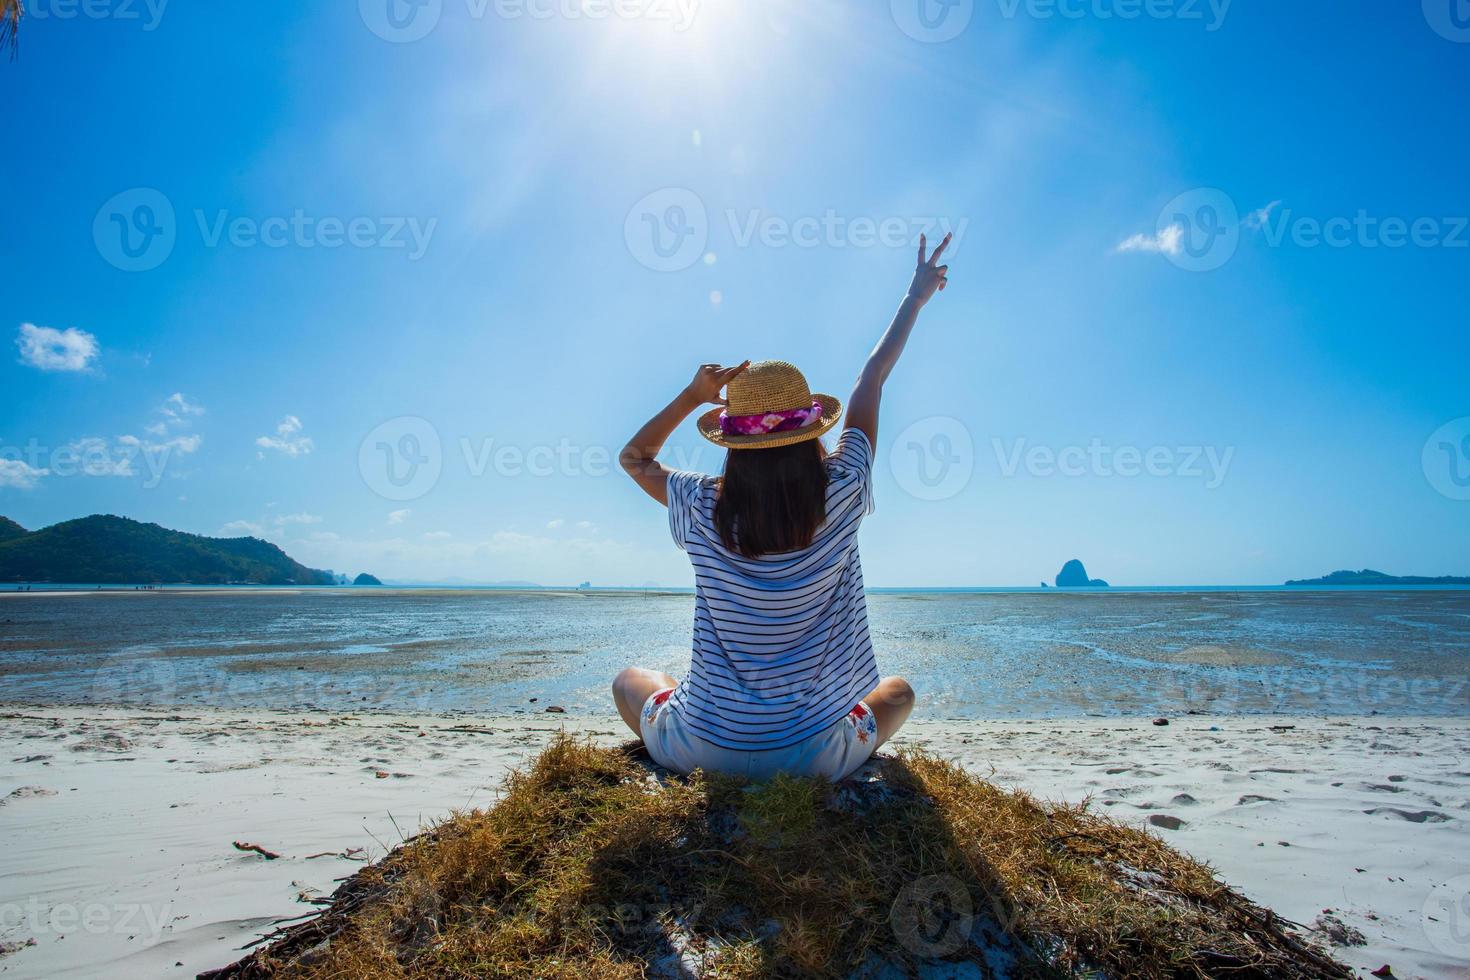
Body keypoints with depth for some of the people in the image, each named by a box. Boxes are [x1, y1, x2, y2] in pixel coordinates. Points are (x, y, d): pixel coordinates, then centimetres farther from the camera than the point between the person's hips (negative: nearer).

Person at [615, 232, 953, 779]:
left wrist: (693, 395, -3)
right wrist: (916, 297, 16)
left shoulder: (703, 510, -12)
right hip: (817, 759, 0)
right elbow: (871, 384, 1)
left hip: (701, 752, 1)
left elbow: (633, 458, 9)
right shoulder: (840, 498, -14)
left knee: (630, 681, 30)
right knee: (898, 692, 29)